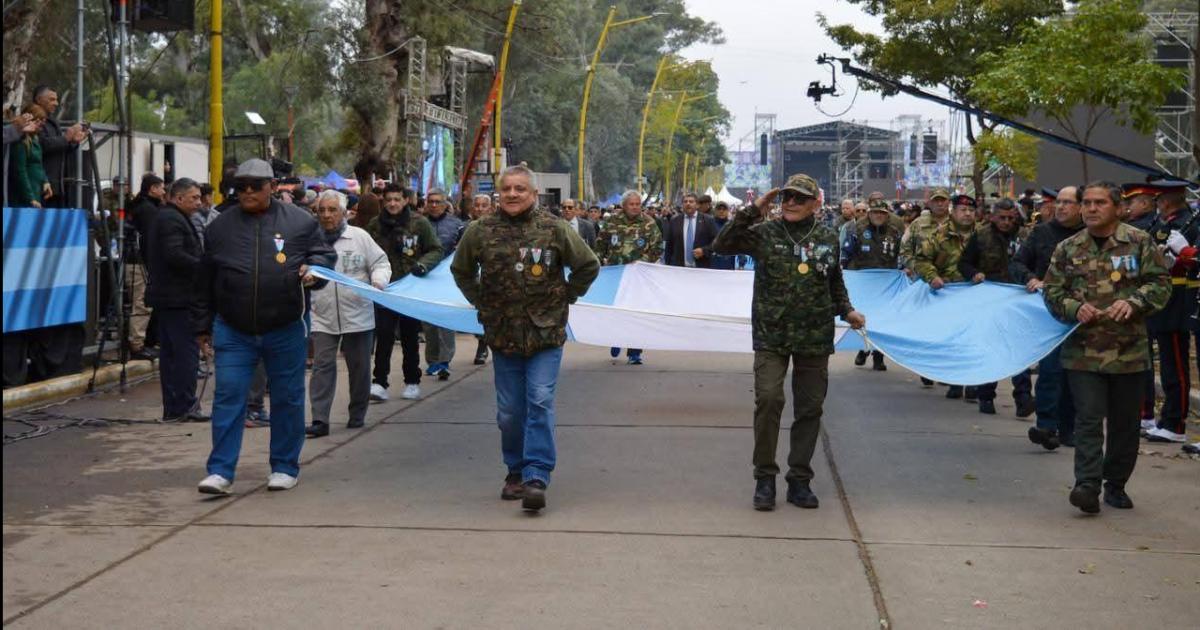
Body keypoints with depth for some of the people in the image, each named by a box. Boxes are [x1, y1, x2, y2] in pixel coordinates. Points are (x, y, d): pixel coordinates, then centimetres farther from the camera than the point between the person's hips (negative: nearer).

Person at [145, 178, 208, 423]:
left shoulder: (165, 217, 21)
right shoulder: (172, 220, -13)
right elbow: (175, 255, -24)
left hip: (164, 297, 11)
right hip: (177, 298, -11)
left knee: (170, 352, 10)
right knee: (187, 350, -9)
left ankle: (172, 409, 13)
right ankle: (184, 405, -10)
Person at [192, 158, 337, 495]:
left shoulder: (300, 221, 0)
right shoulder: (220, 226, 6)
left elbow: (325, 254, 9)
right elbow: (205, 282, 11)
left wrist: (313, 268, -15)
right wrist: (203, 326, 12)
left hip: (286, 331, -1)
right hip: (233, 331, 1)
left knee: (287, 399, 8)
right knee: (228, 397, -4)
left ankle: (285, 467, 21)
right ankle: (221, 471, -1)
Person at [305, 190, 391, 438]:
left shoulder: (359, 237, 1)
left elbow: (381, 263, 4)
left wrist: (378, 282, -14)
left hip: (357, 315, 0)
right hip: (323, 317, 0)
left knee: (359, 367, 10)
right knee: (322, 366, -7)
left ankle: (357, 415, 25)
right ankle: (320, 420, -6)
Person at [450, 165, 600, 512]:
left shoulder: (553, 229, -4)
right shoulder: (481, 231, 1)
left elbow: (588, 266, 7)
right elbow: (461, 270, 19)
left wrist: (564, 298, 4)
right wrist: (481, 303, 11)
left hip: (546, 333, -2)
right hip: (503, 335, 3)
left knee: (540, 402, -13)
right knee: (509, 411, 8)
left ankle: (536, 477, -12)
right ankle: (516, 471, 25)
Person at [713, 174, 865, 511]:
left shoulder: (828, 239, 7)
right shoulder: (764, 234, 0)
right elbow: (722, 245, -9)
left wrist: (848, 311, 4)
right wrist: (752, 211, -12)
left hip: (815, 338, 3)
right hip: (771, 335, -2)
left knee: (809, 408, 7)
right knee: (768, 399, -16)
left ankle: (800, 480, 19)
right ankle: (765, 477, -1)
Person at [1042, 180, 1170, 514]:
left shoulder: (1139, 242, 1)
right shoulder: (1068, 249, 6)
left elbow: (1160, 284, 0)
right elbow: (1052, 292, 8)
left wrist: (1133, 302, -18)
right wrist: (1075, 308, -12)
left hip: (1129, 350, 0)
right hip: (1083, 350, 0)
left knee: (1124, 422, 9)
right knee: (1089, 418, -8)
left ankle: (1116, 484, 23)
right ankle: (1087, 485, -12)